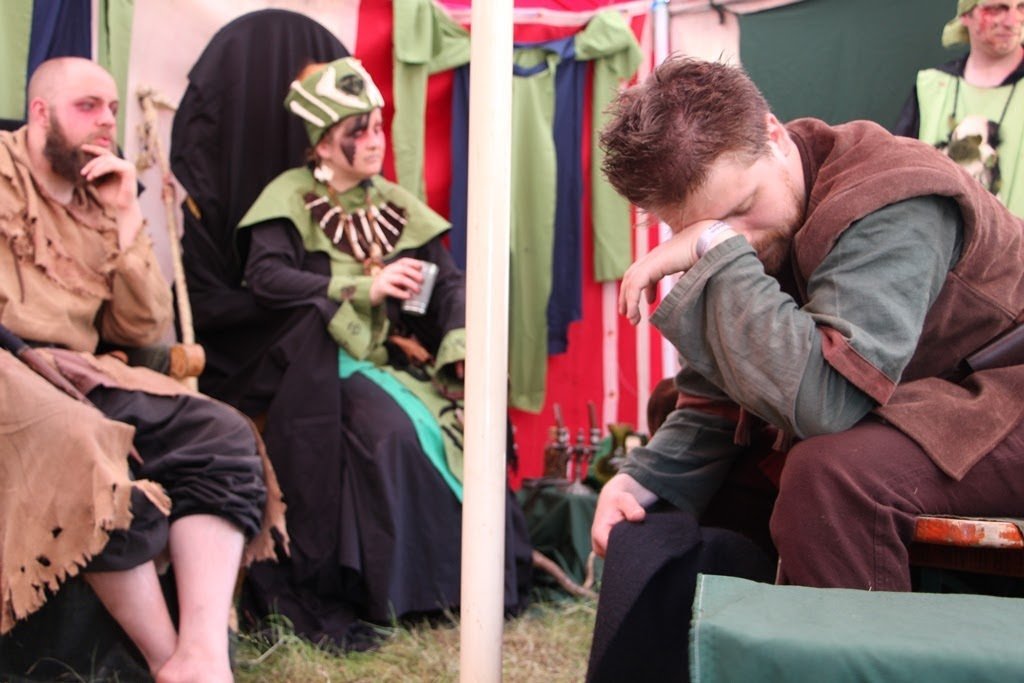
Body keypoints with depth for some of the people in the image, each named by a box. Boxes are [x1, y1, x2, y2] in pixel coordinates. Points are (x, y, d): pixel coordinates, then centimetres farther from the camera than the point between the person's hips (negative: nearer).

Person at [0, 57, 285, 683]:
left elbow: (143, 329, 13)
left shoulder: (98, 206, 20)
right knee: (88, 449, -36)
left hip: (77, 374, 7)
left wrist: (126, 216, 5)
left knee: (222, 434, -12)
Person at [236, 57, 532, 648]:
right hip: (330, 360, -5)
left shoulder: (398, 206, 16)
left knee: (461, 422, -22)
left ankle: (487, 572, -12)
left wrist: (463, 345, -13)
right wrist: (364, 289, -18)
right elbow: (266, 277, -13)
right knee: (393, 431, -31)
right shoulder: (292, 198, 3)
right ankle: (395, 589, -22)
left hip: (402, 353, 5)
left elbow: (450, 283, 7)